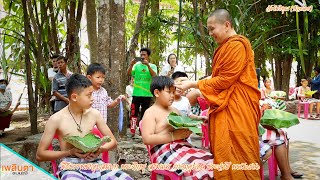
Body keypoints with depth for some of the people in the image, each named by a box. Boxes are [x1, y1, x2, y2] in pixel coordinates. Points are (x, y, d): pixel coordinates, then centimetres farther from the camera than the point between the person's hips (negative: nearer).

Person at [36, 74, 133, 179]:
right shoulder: (56, 119, -7)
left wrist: (100, 149, -11)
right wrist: (70, 152, -15)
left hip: (94, 162, 4)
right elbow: (40, 155, -2)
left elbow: (113, 141, 12)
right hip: (70, 165, -3)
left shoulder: (94, 114, 3)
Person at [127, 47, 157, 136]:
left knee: (144, 113, 10)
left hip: (147, 94, 0)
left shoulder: (152, 66, 5)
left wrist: (148, 65, -25)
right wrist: (131, 65, -23)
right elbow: (128, 74, -6)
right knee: (134, 112, -4)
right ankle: (132, 131, 0)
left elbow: (154, 75, -14)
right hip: (136, 93, 0)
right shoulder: (136, 65, 6)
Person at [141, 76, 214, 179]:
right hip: (164, 151, -7)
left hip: (181, 146, 7)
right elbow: (146, 139, -14)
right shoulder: (150, 113, -3)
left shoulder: (175, 110, 19)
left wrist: (186, 132, 2)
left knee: (209, 159, -15)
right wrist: (173, 136, -18)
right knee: (195, 166, -30)